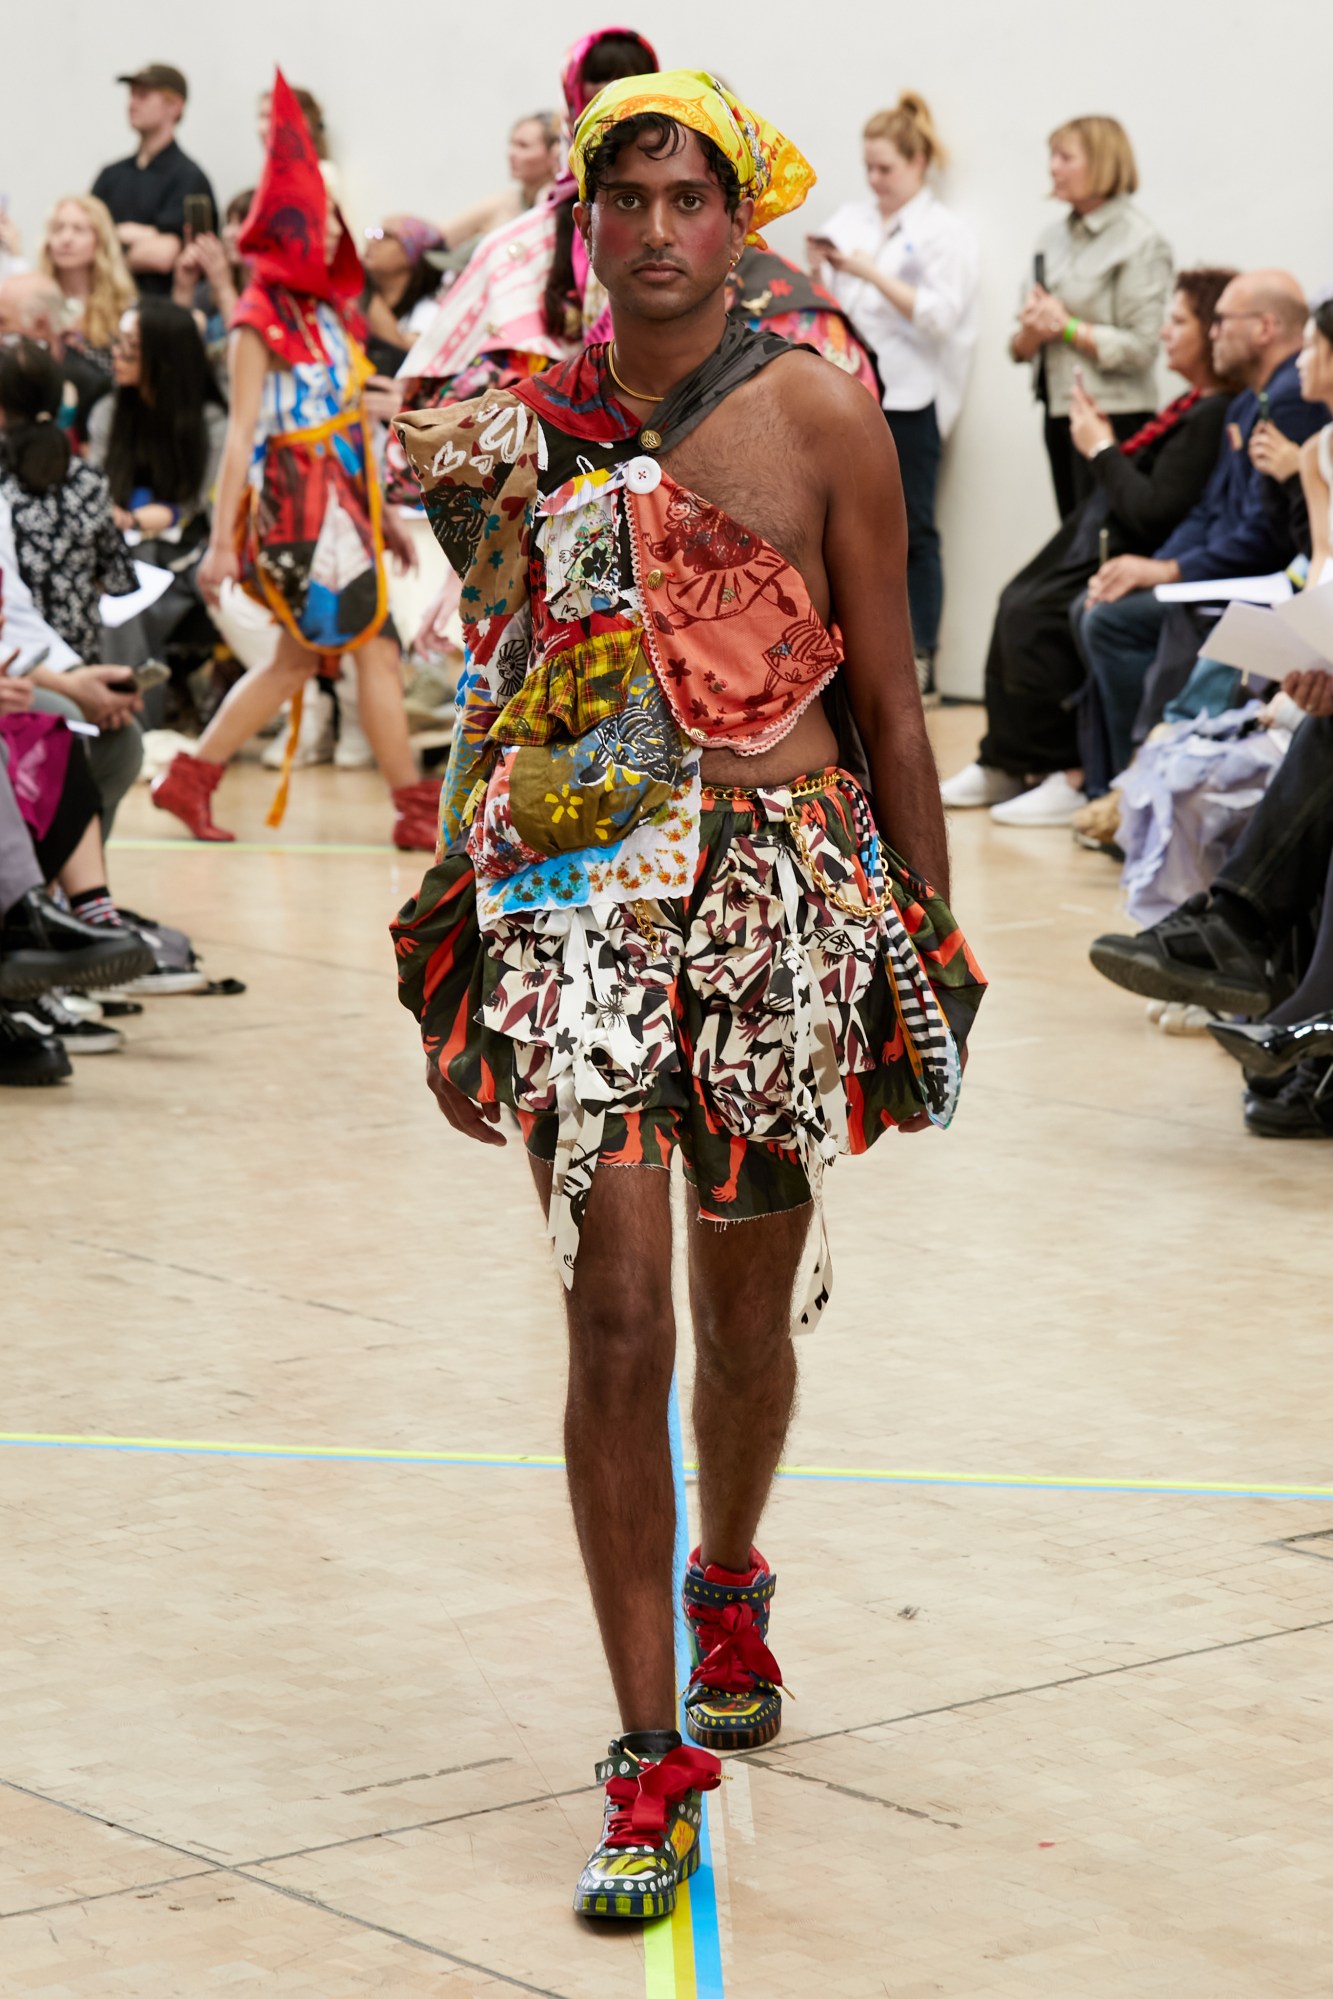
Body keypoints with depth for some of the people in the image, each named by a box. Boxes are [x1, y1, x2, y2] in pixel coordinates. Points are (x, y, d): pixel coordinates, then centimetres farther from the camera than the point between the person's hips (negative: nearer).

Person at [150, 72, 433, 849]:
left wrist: (382, 511, 19)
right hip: (295, 504, -8)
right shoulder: (261, 319, -11)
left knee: (298, 657, 12)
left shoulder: (328, 310, 12)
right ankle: (418, 809, -2)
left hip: (341, 500, 8)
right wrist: (220, 541, -15)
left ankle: (192, 777, 20)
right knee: (377, 648, -7)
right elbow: (241, 434, -13)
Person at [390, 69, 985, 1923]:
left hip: (785, 897, -1)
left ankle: (728, 1584, 44)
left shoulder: (817, 409, -1)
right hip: (575, 897, 1)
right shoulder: (523, 423, 6)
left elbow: (889, 694, 3)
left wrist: (935, 938, 3)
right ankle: (652, 1758, -4)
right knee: (616, 1315, -9)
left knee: (749, 1310, 12)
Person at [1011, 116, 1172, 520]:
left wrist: (1067, 327, -13)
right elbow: (1018, 348, 14)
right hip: (1059, 411, 7)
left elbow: (1140, 348, -15)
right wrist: (1032, 331, -8)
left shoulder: (1138, 241, -8)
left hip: (1113, 415, -7)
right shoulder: (1053, 237, 13)